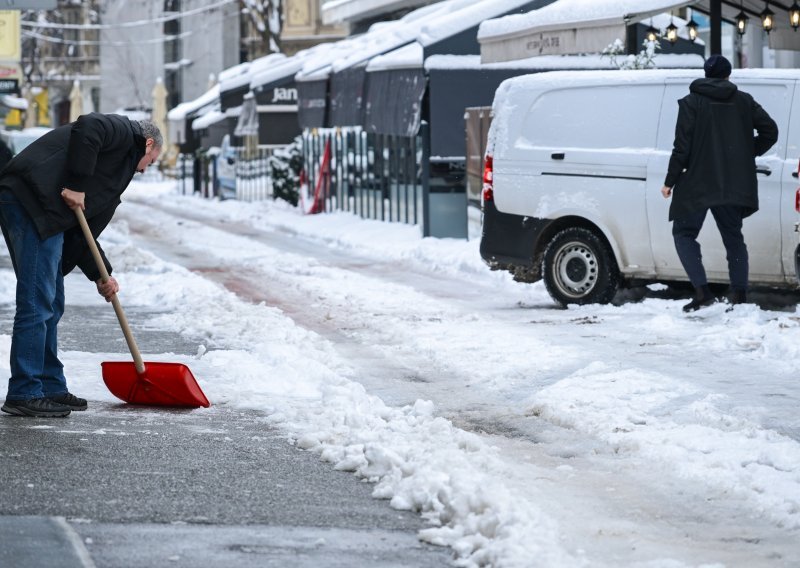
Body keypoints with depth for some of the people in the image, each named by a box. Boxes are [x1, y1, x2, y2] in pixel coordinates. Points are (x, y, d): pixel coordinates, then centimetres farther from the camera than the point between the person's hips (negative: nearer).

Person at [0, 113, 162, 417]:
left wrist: (100, 275, 19)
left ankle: (51, 388, 23)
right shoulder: (125, 132, 7)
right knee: (37, 303, -8)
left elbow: (80, 230, 26)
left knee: (51, 304, 16)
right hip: (31, 200, -10)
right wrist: (76, 186, -14)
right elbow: (86, 128, -17)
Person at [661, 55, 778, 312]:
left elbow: (682, 146, -9)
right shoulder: (744, 102, 6)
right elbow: (770, 130, 3)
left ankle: (702, 291, -10)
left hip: (697, 184, -4)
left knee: (684, 233, 6)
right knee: (733, 237, 15)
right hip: (733, 184, 4)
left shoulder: (691, 103, -4)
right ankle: (739, 296, 6)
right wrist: (748, 154, 16)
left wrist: (670, 181, -3)